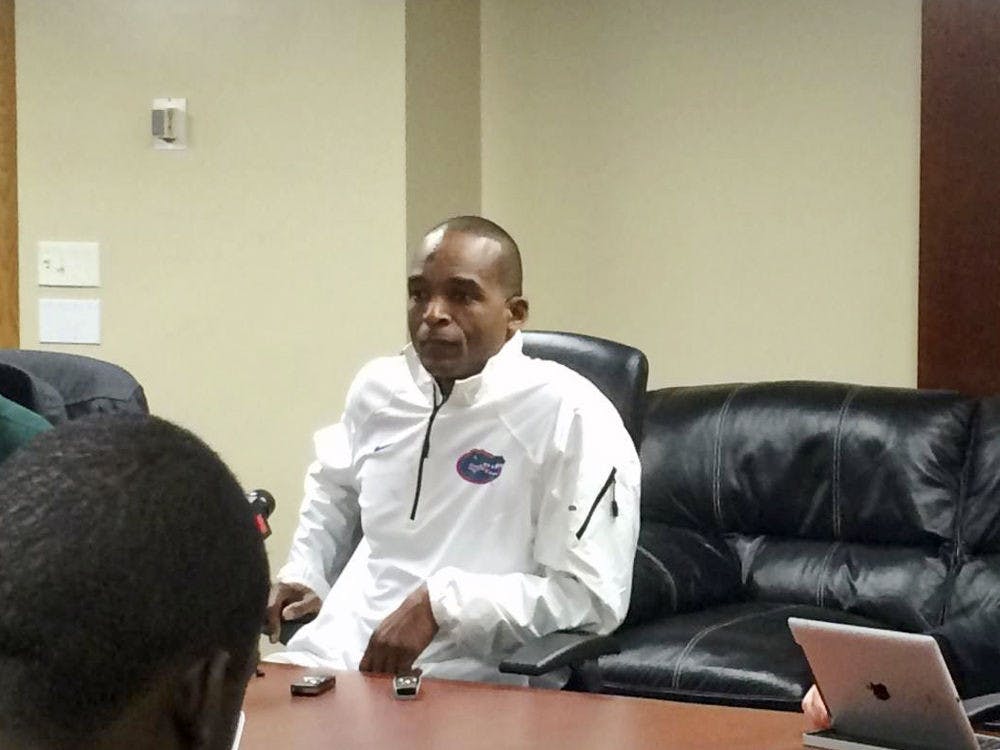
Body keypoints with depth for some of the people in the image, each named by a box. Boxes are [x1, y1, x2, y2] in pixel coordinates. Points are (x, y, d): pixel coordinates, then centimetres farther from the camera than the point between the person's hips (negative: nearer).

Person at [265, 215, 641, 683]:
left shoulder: (568, 415, -7)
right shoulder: (378, 387, 15)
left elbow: (591, 597, -13)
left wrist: (441, 603, -18)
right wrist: (305, 574, 23)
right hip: (332, 654, 6)